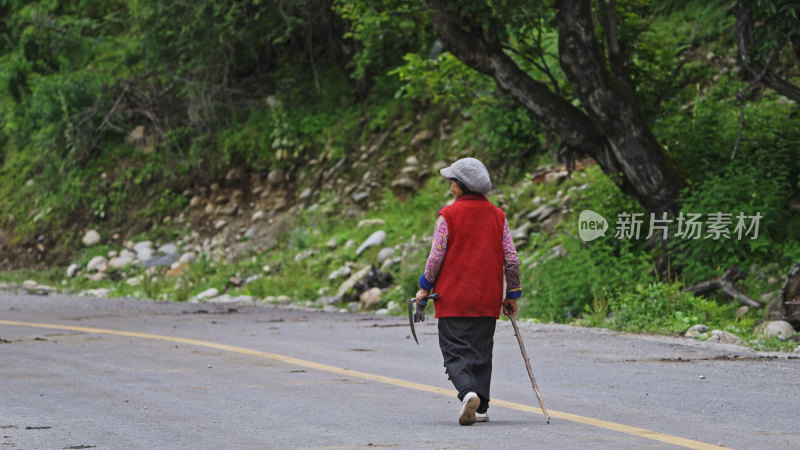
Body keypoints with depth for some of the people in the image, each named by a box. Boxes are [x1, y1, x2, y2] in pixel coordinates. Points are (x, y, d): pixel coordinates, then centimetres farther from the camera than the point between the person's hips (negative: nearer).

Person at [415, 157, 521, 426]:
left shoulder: (449, 215, -7)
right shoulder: (497, 215, 5)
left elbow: (436, 256, -8)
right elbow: (511, 259, 4)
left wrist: (425, 287, 6)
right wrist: (512, 294, 14)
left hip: (453, 297, -4)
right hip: (488, 300, 4)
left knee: (455, 351, -3)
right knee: (481, 352, 12)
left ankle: (468, 392, -28)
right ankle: (480, 408, 11)